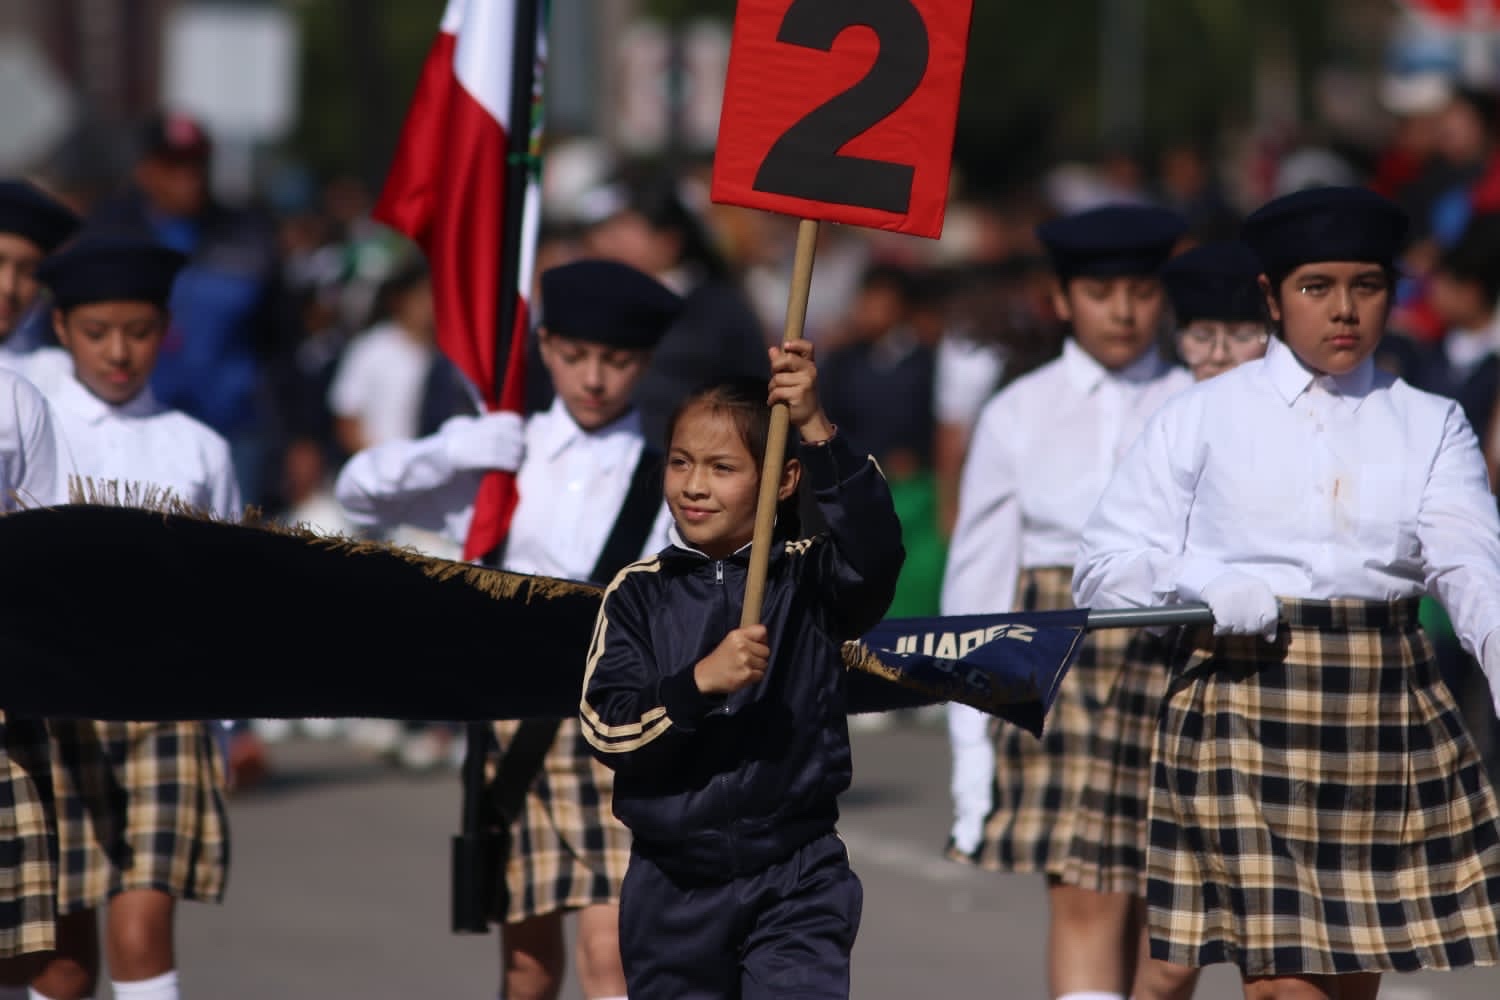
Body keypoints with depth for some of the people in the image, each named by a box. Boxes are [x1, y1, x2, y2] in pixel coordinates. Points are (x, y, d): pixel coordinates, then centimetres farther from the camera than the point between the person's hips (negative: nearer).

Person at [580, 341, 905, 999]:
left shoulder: (809, 578, -3)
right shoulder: (639, 593, 1)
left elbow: (874, 551, -25)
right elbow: (606, 729, -8)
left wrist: (817, 430, -34)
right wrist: (700, 682, -25)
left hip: (795, 882, -3)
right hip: (673, 888, 3)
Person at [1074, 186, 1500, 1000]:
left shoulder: (1430, 427, 7)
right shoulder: (1204, 417, 4)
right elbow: (1105, 564, 3)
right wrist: (1205, 593, -17)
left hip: (1389, 718, 2)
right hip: (1246, 715, -2)